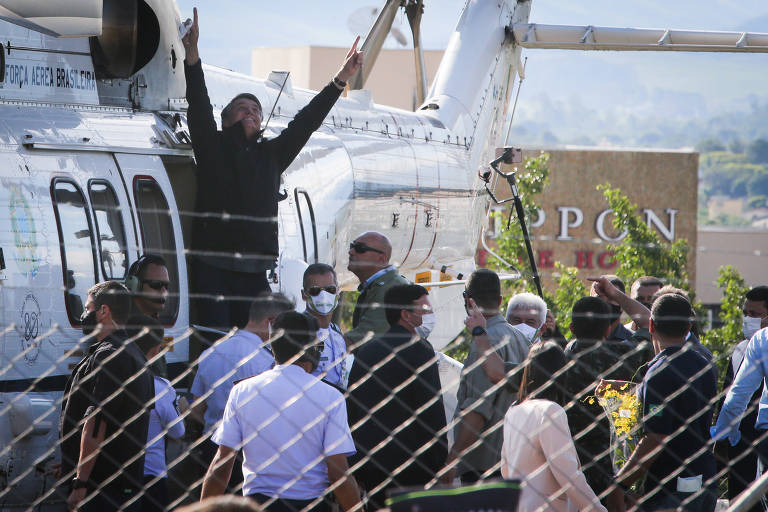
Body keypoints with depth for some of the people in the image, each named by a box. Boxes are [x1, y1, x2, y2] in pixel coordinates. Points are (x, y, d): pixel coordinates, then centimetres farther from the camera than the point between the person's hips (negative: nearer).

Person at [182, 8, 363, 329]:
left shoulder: (271, 155, 19)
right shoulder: (213, 148, 9)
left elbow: (304, 123, 21)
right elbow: (199, 108, -2)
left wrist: (340, 80, 19)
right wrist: (192, 56, -16)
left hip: (255, 273, 4)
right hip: (213, 269, -4)